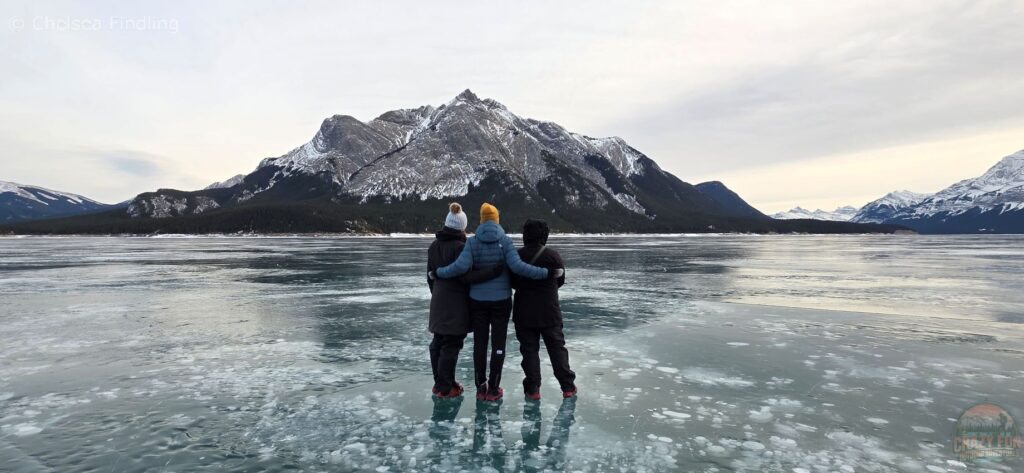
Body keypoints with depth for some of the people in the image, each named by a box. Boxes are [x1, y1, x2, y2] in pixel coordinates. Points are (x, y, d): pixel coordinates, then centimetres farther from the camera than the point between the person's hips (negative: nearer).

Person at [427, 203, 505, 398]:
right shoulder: (460, 247, -17)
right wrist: (493, 271, -26)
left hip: (438, 301, 8)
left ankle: (439, 383, 26)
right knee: (451, 344, 0)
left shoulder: (434, 245, 8)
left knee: (438, 342, 15)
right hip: (456, 303, -8)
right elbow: (466, 276, -22)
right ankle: (445, 388, 6)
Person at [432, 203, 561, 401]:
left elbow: (460, 266, -15)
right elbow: (518, 266, -18)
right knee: (498, 343, 6)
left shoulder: (472, 241, -4)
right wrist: (547, 273, -14)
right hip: (501, 300, -1)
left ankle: (480, 388, 16)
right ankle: (493, 389, 11)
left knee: (479, 343, 10)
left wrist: (437, 273, 1)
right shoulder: (505, 240, -7)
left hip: (477, 300, 2)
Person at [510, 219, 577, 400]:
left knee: (529, 349, 8)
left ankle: (533, 389, 9)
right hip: (550, 312, 0)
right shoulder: (553, 255, -10)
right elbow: (560, 280, 3)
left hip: (524, 312, 0)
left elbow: (512, 282, 4)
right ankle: (568, 386, 15)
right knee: (557, 347, 11)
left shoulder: (517, 255, -8)